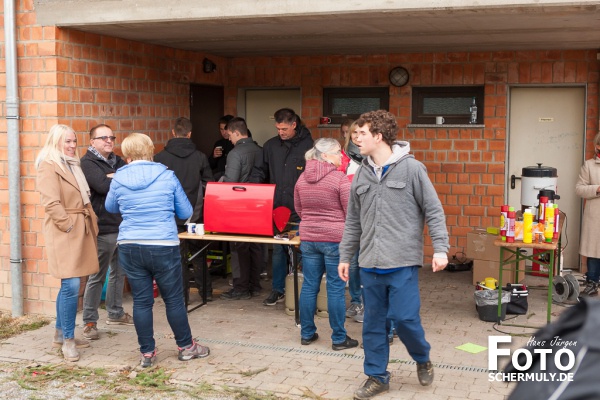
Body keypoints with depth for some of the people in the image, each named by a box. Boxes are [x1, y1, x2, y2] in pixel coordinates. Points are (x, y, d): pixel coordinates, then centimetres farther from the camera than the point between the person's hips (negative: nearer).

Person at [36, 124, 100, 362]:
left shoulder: (72, 165, 20)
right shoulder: (48, 166, -8)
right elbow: (51, 203, -17)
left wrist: (91, 222, 12)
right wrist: (69, 226, -18)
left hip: (80, 231, 9)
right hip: (64, 233, -9)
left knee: (69, 285, 12)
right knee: (71, 286, -12)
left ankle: (61, 334, 22)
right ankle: (68, 340, -3)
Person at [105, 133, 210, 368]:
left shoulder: (118, 179, 0)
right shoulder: (167, 176, -4)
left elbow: (110, 208, 19)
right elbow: (186, 212, 4)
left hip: (130, 247, 2)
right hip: (164, 246, -2)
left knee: (141, 301, 10)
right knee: (174, 299, 10)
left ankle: (147, 353, 18)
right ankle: (186, 346, 24)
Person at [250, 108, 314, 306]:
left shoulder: (308, 145, -6)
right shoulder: (270, 146, 7)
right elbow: (260, 171, 15)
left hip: (299, 212, -4)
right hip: (276, 209, 4)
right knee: (278, 250, 11)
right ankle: (278, 289, 22)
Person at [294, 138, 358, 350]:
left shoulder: (302, 178, 6)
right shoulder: (340, 178, -12)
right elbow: (351, 212, -10)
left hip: (308, 239, 6)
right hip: (335, 239, -5)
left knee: (309, 286, 11)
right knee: (336, 288, 2)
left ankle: (307, 333, 20)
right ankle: (339, 338, 9)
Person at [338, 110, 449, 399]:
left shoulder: (411, 169, -6)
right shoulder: (361, 175, 10)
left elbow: (434, 212, -4)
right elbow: (353, 222, 16)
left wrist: (440, 249, -12)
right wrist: (345, 257, 15)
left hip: (403, 263, -5)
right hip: (370, 264, 5)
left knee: (404, 318, -6)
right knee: (373, 323, 9)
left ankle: (423, 360, 23)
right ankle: (377, 377, 23)